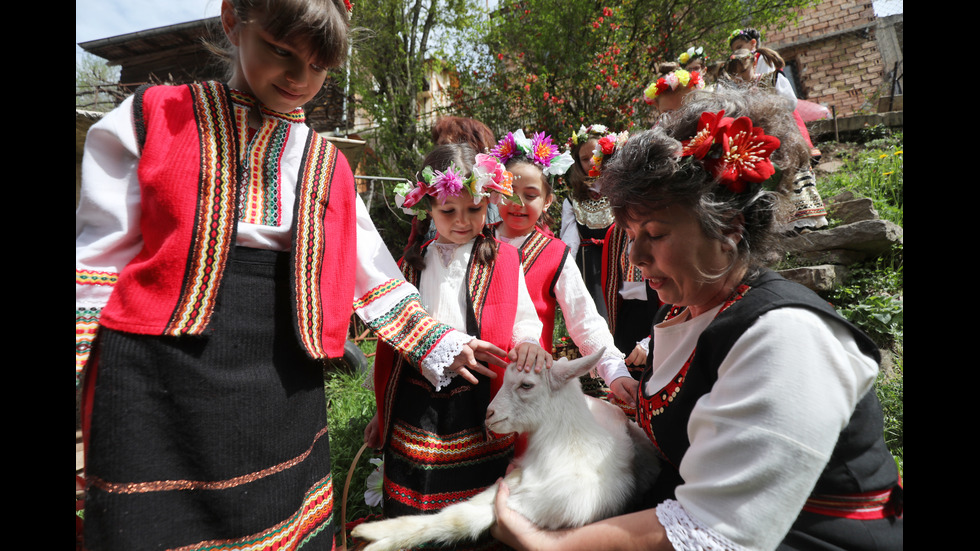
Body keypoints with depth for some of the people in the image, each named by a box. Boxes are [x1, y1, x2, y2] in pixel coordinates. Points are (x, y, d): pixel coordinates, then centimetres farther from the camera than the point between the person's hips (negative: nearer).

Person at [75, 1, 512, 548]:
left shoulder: (329, 168, 8)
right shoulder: (151, 119, 3)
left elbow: (376, 280, 11)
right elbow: (95, 262, 2)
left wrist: (442, 346, 7)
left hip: (284, 376, 2)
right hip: (156, 375, -1)